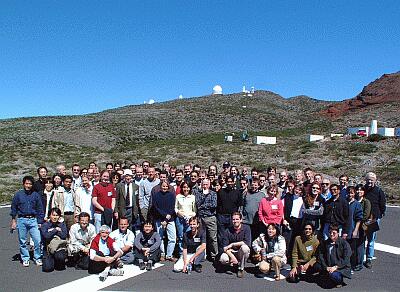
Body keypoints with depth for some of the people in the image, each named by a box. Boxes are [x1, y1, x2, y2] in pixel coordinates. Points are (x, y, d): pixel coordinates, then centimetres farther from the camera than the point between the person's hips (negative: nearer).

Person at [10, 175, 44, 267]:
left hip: (33, 220, 0)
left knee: (38, 240, -6)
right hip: (21, 220, 0)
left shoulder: (36, 195, 4)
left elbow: (40, 209, 7)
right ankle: (25, 259, 23)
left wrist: (40, 222, 3)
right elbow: (13, 208, 9)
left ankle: (37, 258, 11)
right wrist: (13, 220, 5)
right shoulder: (18, 194, 3)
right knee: (22, 241, 8)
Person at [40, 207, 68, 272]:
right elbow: (46, 236, -14)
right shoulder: (44, 225, 4)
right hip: (48, 248, 0)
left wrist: (52, 231, -6)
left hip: (60, 248, 1)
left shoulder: (62, 225, 8)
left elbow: (64, 236, -8)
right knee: (47, 268, -19)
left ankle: (59, 264, 3)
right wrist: (56, 230, -6)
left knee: (60, 257, -34)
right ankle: (48, 261, 17)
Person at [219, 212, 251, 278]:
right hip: (231, 252, 1)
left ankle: (241, 268, -11)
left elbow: (247, 242, -23)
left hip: (242, 253, -1)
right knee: (223, 259, -28)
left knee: (244, 247, -35)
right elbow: (225, 247, -10)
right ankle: (235, 263, 6)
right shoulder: (228, 231, -7)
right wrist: (232, 256, -26)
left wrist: (232, 244, -20)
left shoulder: (246, 228, -10)